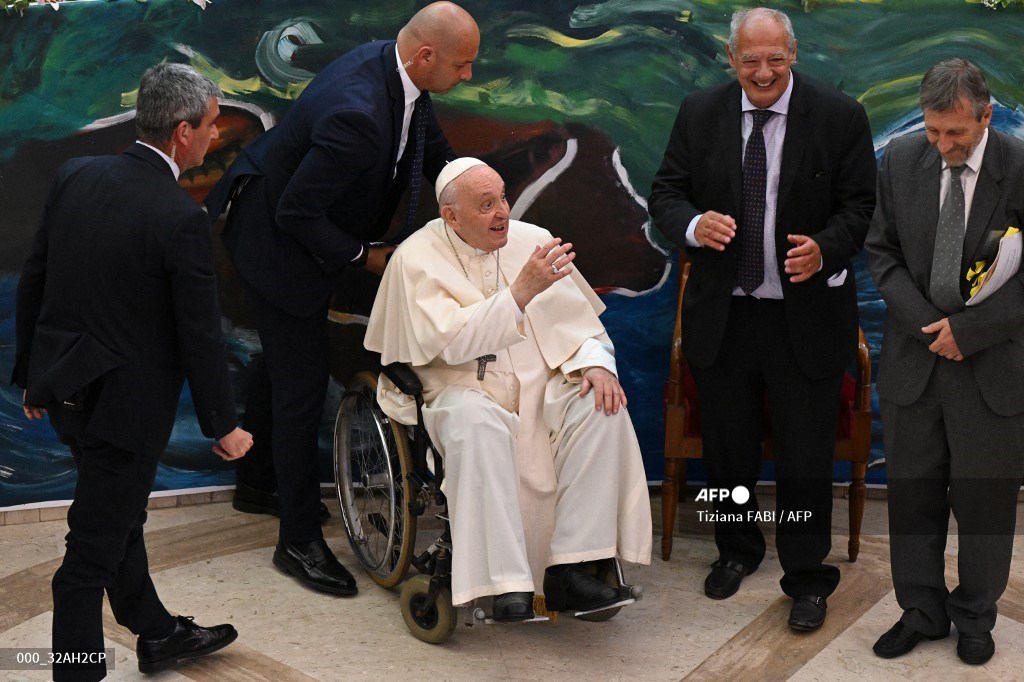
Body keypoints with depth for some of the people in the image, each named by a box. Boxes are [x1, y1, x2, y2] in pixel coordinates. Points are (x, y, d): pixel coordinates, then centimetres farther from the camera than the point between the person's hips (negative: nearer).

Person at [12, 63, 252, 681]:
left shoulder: (76, 175, -3)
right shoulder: (181, 218, -22)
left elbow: (33, 281, 5)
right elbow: (200, 334, -17)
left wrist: (31, 373, 17)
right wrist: (224, 426, -4)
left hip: (62, 383, 8)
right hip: (123, 400, -8)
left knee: (121, 515, 25)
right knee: (95, 549, 5)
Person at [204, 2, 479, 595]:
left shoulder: (393, 68, -8)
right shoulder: (357, 114, -38)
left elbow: (438, 156, 6)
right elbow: (298, 211, -31)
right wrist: (363, 256, -18)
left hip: (298, 230, 10)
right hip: (277, 240, -10)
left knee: (283, 360, 25)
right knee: (303, 384, -3)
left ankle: (257, 482, 47)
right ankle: (300, 542, 11)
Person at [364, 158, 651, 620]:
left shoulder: (533, 241, 7)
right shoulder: (418, 258, -6)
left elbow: (581, 320, 9)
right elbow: (448, 343, -21)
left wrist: (595, 363, -14)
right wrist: (521, 292, -29)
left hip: (541, 390, 4)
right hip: (461, 392, -4)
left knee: (602, 404, -24)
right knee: (477, 419, -38)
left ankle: (568, 569, -22)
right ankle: (507, 584, -34)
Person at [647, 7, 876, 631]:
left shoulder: (840, 117, -6)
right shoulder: (700, 114, 1)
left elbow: (861, 204, -5)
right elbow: (666, 192, 3)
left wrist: (825, 250, -24)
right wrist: (693, 224, -19)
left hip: (806, 315, -2)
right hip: (721, 313, 3)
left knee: (806, 455, 6)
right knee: (727, 445, 17)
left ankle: (807, 576, 23)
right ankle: (737, 550, 40)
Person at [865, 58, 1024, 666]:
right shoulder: (901, 160, -3)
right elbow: (882, 250, 3)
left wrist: (968, 329, -15)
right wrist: (925, 323, -9)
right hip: (914, 358, 3)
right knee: (913, 493, 11)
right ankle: (922, 610, 28)